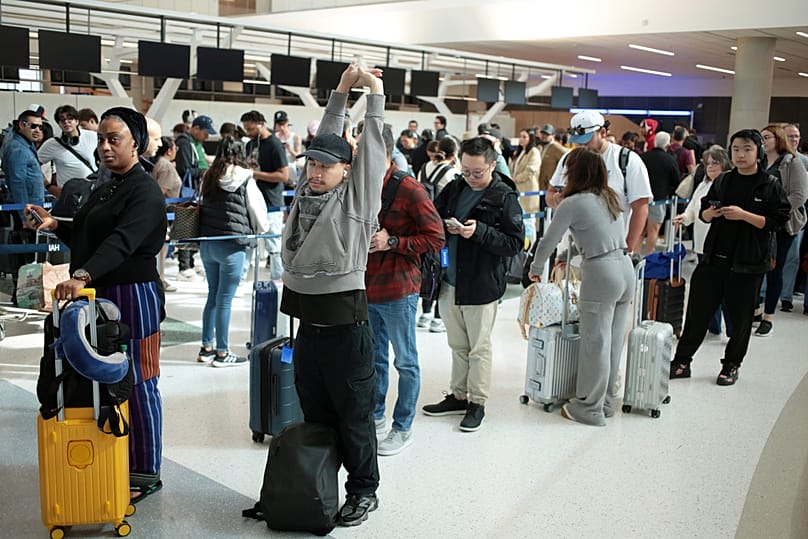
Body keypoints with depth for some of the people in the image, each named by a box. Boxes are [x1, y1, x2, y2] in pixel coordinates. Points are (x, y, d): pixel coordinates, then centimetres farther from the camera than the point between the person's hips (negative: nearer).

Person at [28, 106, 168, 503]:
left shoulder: (145, 192, -12)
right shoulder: (106, 189, 18)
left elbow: (121, 241, -28)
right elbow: (84, 237, 25)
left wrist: (82, 276, -41)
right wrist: (55, 225, 7)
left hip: (133, 296, -9)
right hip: (100, 293, 9)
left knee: (136, 385, -1)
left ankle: (145, 474, 10)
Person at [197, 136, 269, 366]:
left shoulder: (208, 178, 9)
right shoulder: (245, 180, -8)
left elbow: (202, 204, 17)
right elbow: (257, 211, -1)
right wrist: (262, 228, 18)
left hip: (207, 242, 6)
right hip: (231, 245, -6)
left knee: (213, 296, 17)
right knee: (224, 300, 0)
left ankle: (206, 348, 24)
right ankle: (221, 353, 8)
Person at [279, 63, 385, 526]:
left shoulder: (358, 195, -5)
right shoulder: (307, 190, 10)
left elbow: (372, 145, -3)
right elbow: (326, 138, 16)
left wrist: (376, 92, 6)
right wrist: (342, 90, 19)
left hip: (345, 322, -6)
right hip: (307, 322, 6)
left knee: (354, 415, 6)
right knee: (315, 414, 16)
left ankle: (364, 491, 22)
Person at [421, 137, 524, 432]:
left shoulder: (505, 197, -11)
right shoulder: (454, 189, 6)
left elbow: (515, 242, -14)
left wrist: (479, 231, -24)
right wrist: (445, 228, -9)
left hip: (482, 285, -6)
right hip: (451, 281, 6)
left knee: (479, 347, 6)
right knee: (458, 344, 18)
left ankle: (477, 402, 20)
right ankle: (458, 396, 31)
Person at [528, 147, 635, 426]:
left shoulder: (572, 204, -9)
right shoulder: (610, 197, 12)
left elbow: (548, 241, -4)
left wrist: (535, 270, 12)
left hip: (601, 273, -8)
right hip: (626, 268, 8)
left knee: (595, 343, 1)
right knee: (614, 342, 14)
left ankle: (589, 408, 11)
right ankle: (606, 402, 25)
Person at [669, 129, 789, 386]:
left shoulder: (770, 186, -2)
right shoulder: (722, 181, 10)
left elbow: (776, 221, -8)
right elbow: (703, 213, 16)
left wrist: (744, 215, -19)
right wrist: (711, 212, -7)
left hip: (746, 263, -3)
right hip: (714, 258, 3)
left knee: (740, 317, 7)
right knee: (698, 310, 4)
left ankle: (731, 365, 23)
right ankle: (682, 361, 12)